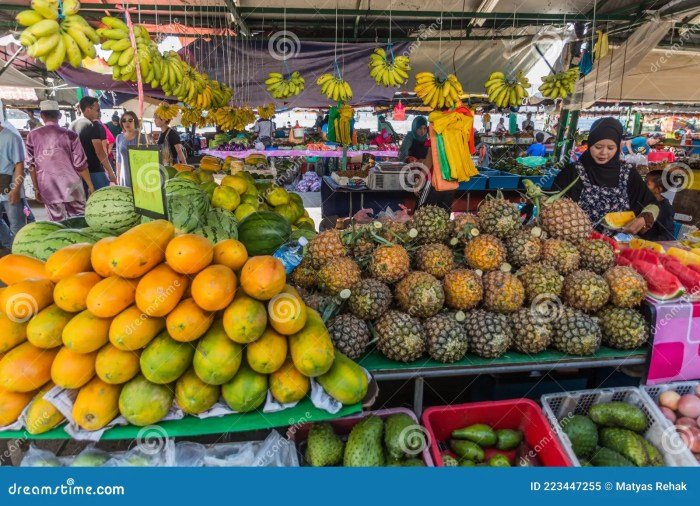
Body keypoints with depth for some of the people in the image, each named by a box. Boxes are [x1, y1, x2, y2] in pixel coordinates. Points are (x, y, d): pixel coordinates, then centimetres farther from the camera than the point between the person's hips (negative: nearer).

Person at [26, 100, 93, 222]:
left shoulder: (32, 136, 2)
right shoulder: (70, 135, -4)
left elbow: (32, 165, 4)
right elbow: (80, 164, -6)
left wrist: (36, 188, 12)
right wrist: (90, 186, 2)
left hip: (48, 189, 2)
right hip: (71, 187, -2)